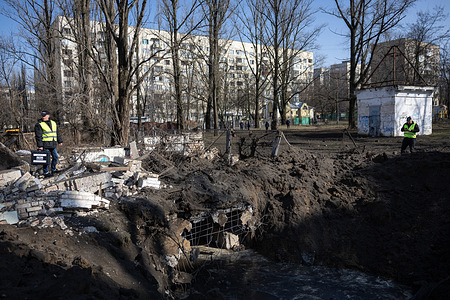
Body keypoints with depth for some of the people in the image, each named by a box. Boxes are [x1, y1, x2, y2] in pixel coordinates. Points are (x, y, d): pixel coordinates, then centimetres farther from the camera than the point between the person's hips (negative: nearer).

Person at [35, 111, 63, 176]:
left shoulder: (53, 123, 13)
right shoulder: (39, 125, -6)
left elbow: (57, 133, 21)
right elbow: (38, 136, -10)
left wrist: (60, 141, 19)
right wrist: (40, 146, -15)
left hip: (53, 145, 6)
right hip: (45, 145, -6)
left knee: (55, 157, 13)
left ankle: (53, 169, 30)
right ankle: (46, 172, 7)